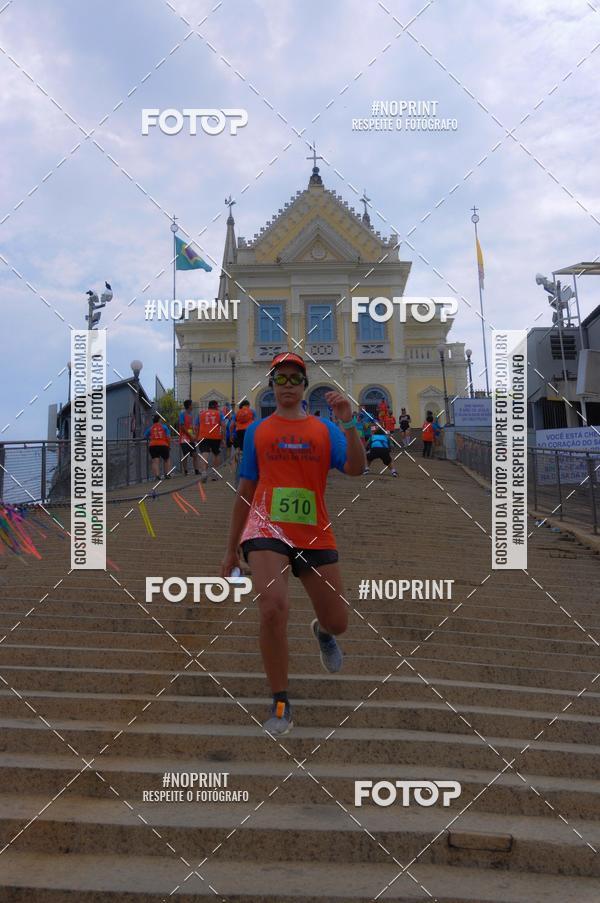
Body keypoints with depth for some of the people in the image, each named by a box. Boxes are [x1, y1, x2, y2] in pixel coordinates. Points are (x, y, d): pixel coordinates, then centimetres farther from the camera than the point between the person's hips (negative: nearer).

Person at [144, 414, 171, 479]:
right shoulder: (164, 427, 8)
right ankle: (167, 474, 14)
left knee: (155, 461, -6)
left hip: (153, 445, 0)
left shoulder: (150, 428, 11)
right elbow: (168, 437, 2)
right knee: (166, 460, 20)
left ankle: (157, 475, -22)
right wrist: (169, 445, 13)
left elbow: (145, 437, 13)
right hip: (163, 445, 0)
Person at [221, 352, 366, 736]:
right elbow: (245, 492, 15)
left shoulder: (324, 429, 10)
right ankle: (280, 703, -9)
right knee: (273, 608, -27)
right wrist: (232, 549, 16)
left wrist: (348, 423, -18)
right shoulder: (257, 431, 11)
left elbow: (356, 468, -6)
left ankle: (321, 631, 48)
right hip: (266, 530, -2)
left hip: (315, 535, 2)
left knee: (338, 622, 6)